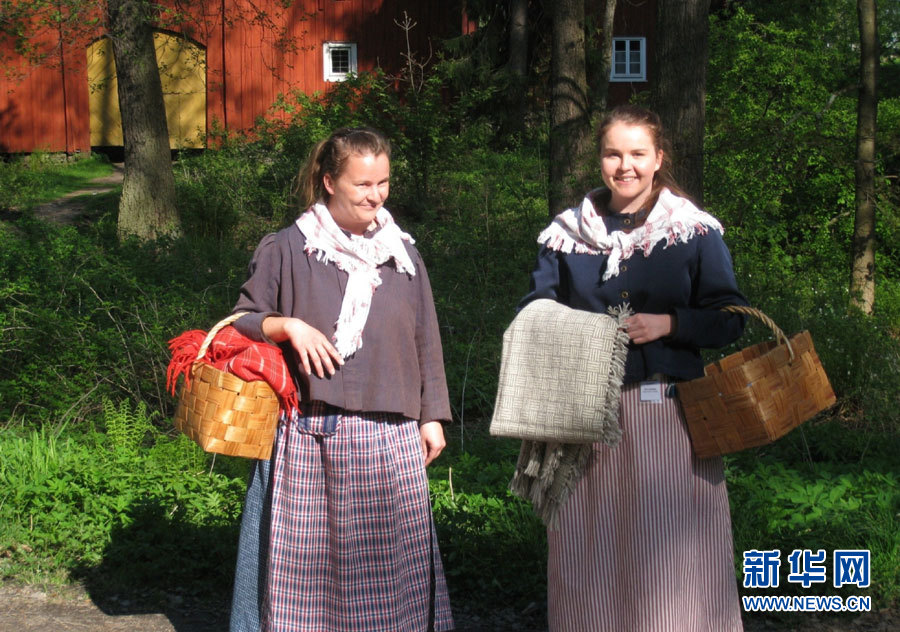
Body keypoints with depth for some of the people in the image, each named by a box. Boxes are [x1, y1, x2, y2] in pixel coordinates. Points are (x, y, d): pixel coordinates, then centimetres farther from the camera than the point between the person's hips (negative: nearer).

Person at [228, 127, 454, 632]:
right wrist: (287, 326, -12)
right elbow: (242, 322, 7)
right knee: (305, 552, 0)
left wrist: (432, 417, 12)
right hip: (309, 434, -2)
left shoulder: (403, 255, 12)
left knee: (394, 556, 2)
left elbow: (426, 341, 15)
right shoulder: (287, 250, 3)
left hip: (390, 436, 2)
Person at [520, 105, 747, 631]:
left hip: (669, 410, -2)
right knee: (591, 551, 6)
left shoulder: (695, 232, 2)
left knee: (670, 550, -1)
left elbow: (730, 320, 1)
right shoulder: (566, 233, 9)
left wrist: (669, 324, -15)